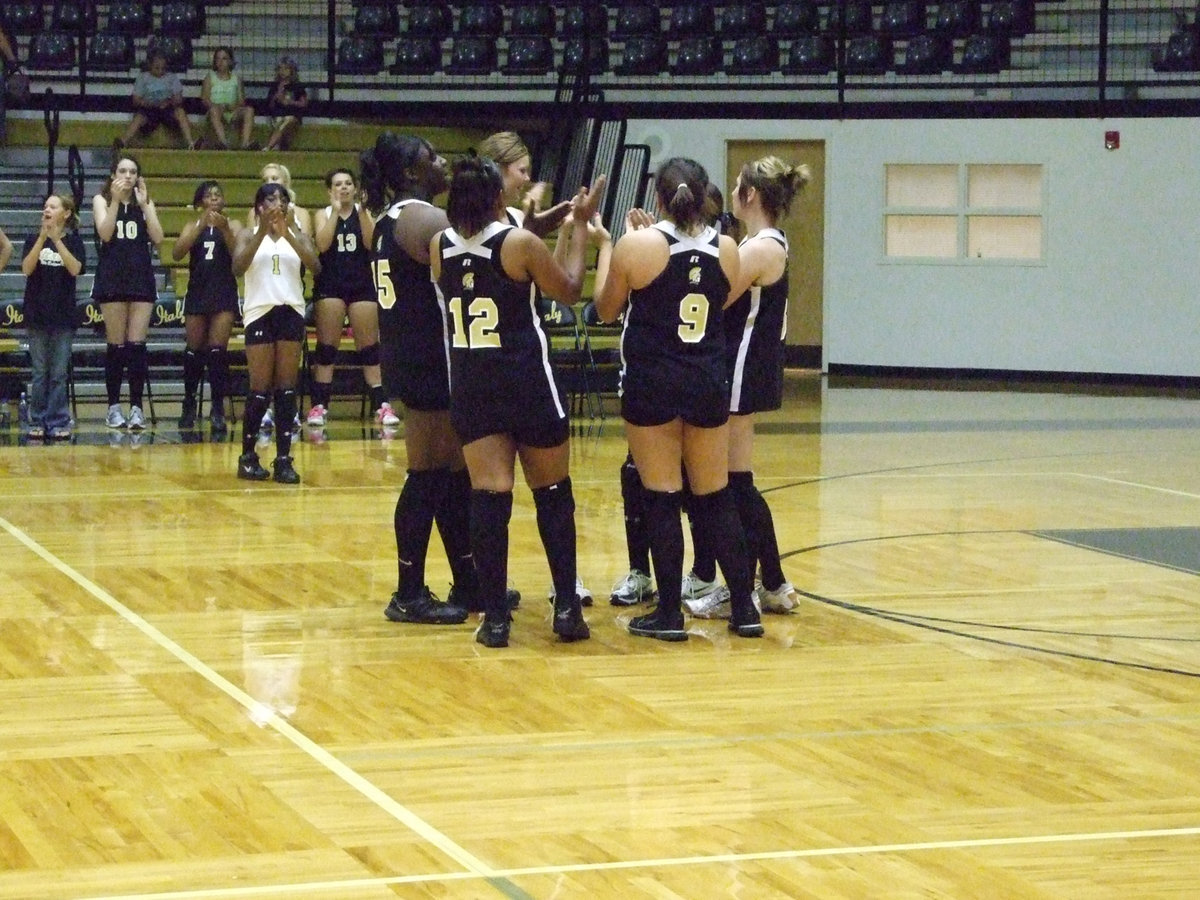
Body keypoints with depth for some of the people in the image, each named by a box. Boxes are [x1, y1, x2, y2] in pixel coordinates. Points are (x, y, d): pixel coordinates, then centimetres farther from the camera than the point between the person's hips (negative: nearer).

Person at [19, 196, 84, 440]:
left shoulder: (73, 240, 2)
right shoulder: (33, 239, 5)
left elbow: (75, 269, -13)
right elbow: (27, 269, -9)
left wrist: (57, 240, -18)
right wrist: (42, 239, -17)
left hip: (63, 315, -1)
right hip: (37, 314, 1)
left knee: (59, 373, 0)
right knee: (39, 372, 3)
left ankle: (58, 422, 4)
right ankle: (38, 422, 7)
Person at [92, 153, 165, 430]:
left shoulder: (145, 203, 11)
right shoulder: (102, 200, 6)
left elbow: (158, 238, -3)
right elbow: (105, 233, -11)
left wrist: (144, 204, -8)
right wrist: (116, 199, -15)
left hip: (141, 277, 2)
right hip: (112, 278, -2)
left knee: (137, 344, -4)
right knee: (116, 344, -1)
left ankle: (136, 407, -4)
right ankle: (114, 407, 4)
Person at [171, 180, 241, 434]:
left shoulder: (232, 225, 6)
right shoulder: (193, 226, 10)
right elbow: (177, 254, -7)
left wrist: (224, 230, -22)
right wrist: (201, 226, -16)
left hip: (224, 293, -2)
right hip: (197, 292, 2)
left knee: (217, 350, -11)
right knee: (193, 351, 7)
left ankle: (218, 408, -9)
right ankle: (189, 404, 21)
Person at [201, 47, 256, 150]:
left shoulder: (236, 77, 17)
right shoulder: (210, 77, 13)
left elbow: (242, 100, 10)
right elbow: (204, 99, 2)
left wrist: (235, 106, -14)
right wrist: (219, 106, -17)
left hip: (233, 114, 2)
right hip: (217, 115, -2)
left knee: (249, 110, -27)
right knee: (214, 109, -37)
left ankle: (246, 143, -44)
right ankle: (222, 141, -55)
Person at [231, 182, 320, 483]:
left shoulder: (298, 236, 10)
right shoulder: (249, 235, 6)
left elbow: (315, 267, -8)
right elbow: (238, 267, -12)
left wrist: (288, 234, -17)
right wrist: (263, 232, -19)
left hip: (291, 311, 2)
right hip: (260, 312, -2)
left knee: (287, 388, 0)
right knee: (260, 389, -4)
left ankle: (284, 458, 1)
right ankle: (248, 456, 7)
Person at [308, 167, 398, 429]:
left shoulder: (364, 212, 5)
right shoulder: (324, 214, 4)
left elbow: (370, 243, -11)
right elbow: (322, 245, -12)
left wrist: (362, 211, -17)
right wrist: (336, 210, -13)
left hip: (363, 284, 0)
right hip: (330, 285, 0)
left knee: (369, 346, 2)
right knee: (326, 346, -1)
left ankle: (381, 405, 3)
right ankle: (319, 405, 0)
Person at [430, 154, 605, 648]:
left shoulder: (440, 247, 0)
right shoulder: (520, 243, -12)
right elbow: (569, 290, 3)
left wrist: (543, 223, 23)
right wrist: (580, 226, 11)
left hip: (470, 386, 3)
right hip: (528, 384, -3)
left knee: (488, 496, 1)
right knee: (553, 493, 11)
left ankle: (494, 616, -3)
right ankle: (566, 607, 12)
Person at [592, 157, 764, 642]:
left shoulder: (636, 246, -11)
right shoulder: (726, 250, -1)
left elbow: (606, 308, 2)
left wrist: (608, 247, 16)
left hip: (651, 384, -3)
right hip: (708, 383, 3)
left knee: (662, 497, 2)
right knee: (716, 497, 12)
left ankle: (669, 613, 4)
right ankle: (744, 608, 12)